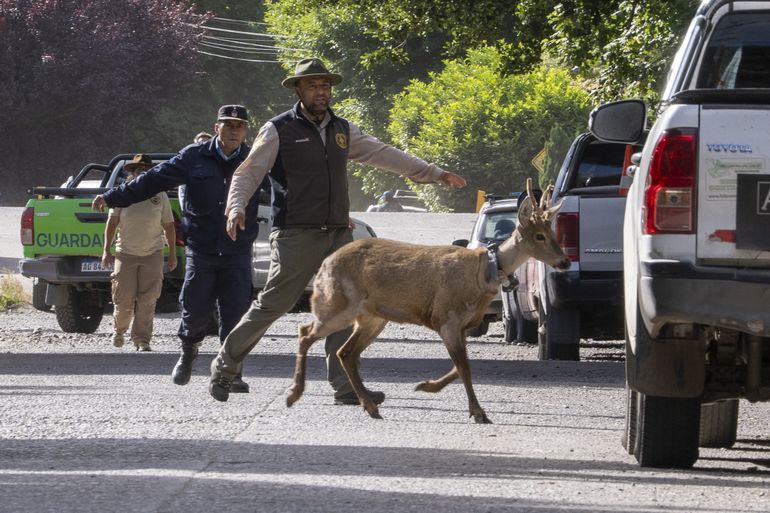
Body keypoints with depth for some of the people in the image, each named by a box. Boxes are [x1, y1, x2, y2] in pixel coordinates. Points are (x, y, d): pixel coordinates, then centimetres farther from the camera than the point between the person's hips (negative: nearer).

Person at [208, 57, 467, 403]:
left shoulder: (342, 130, 15)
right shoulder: (278, 131, -1)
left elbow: (383, 154, 19)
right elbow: (249, 172, -7)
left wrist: (436, 174, 17)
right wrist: (236, 207, -26)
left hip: (339, 233, 6)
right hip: (296, 236, -5)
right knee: (272, 305, -6)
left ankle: (346, 386, -1)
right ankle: (225, 367, 8)